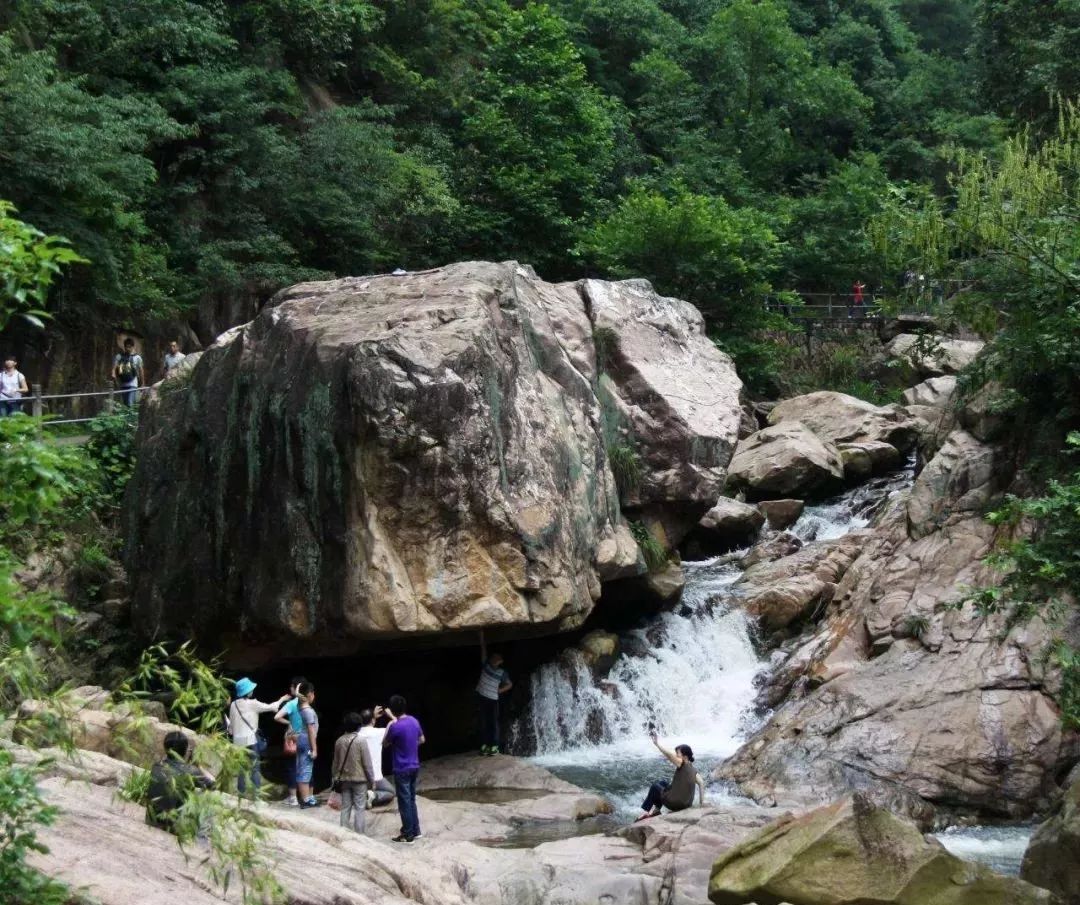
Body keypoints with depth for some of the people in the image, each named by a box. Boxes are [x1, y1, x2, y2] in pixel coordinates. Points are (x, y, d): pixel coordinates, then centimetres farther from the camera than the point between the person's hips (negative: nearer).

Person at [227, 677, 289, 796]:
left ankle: (241, 793, 7)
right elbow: (269, 707, 0)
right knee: (254, 768, -2)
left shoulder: (233, 705, 6)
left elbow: (231, 724, 11)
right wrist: (281, 700, 14)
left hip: (238, 740, 5)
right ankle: (257, 793, -7)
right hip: (251, 739, -5)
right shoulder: (252, 704, -8)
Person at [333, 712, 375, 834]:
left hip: (344, 779, 4)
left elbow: (336, 762, 7)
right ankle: (359, 834, -1)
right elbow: (367, 763, -11)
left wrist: (335, 778, 18)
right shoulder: (361, 741, -13)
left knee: (345, 807, 10)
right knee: (359, 808, 0)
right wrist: (372, 779, -2)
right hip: (359, 779, -4)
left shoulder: (339, 741, 0)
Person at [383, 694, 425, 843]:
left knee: (404, 802, 2)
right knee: (411, 800, 19)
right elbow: (422, 740, 16)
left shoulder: (395, 727, -21)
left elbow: (385, 744, -5)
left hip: (402, 770, -7)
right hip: (414, 767, 7)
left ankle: (408, 835, 8)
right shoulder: (414, 721, 2)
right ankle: (415, 831, 25)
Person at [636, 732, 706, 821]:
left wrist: (656, 743, -26)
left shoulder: (682, 764, -17)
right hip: (687, 803, 7)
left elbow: (669, 755, -28)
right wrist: (702, 800, 8)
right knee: (662, 783, 26)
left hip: (675, 804, -7)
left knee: (655, 786, 19)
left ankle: (645, 810, 29)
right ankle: (656, 809, 29)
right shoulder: (693, 768, 4)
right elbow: (701, 783, 5)